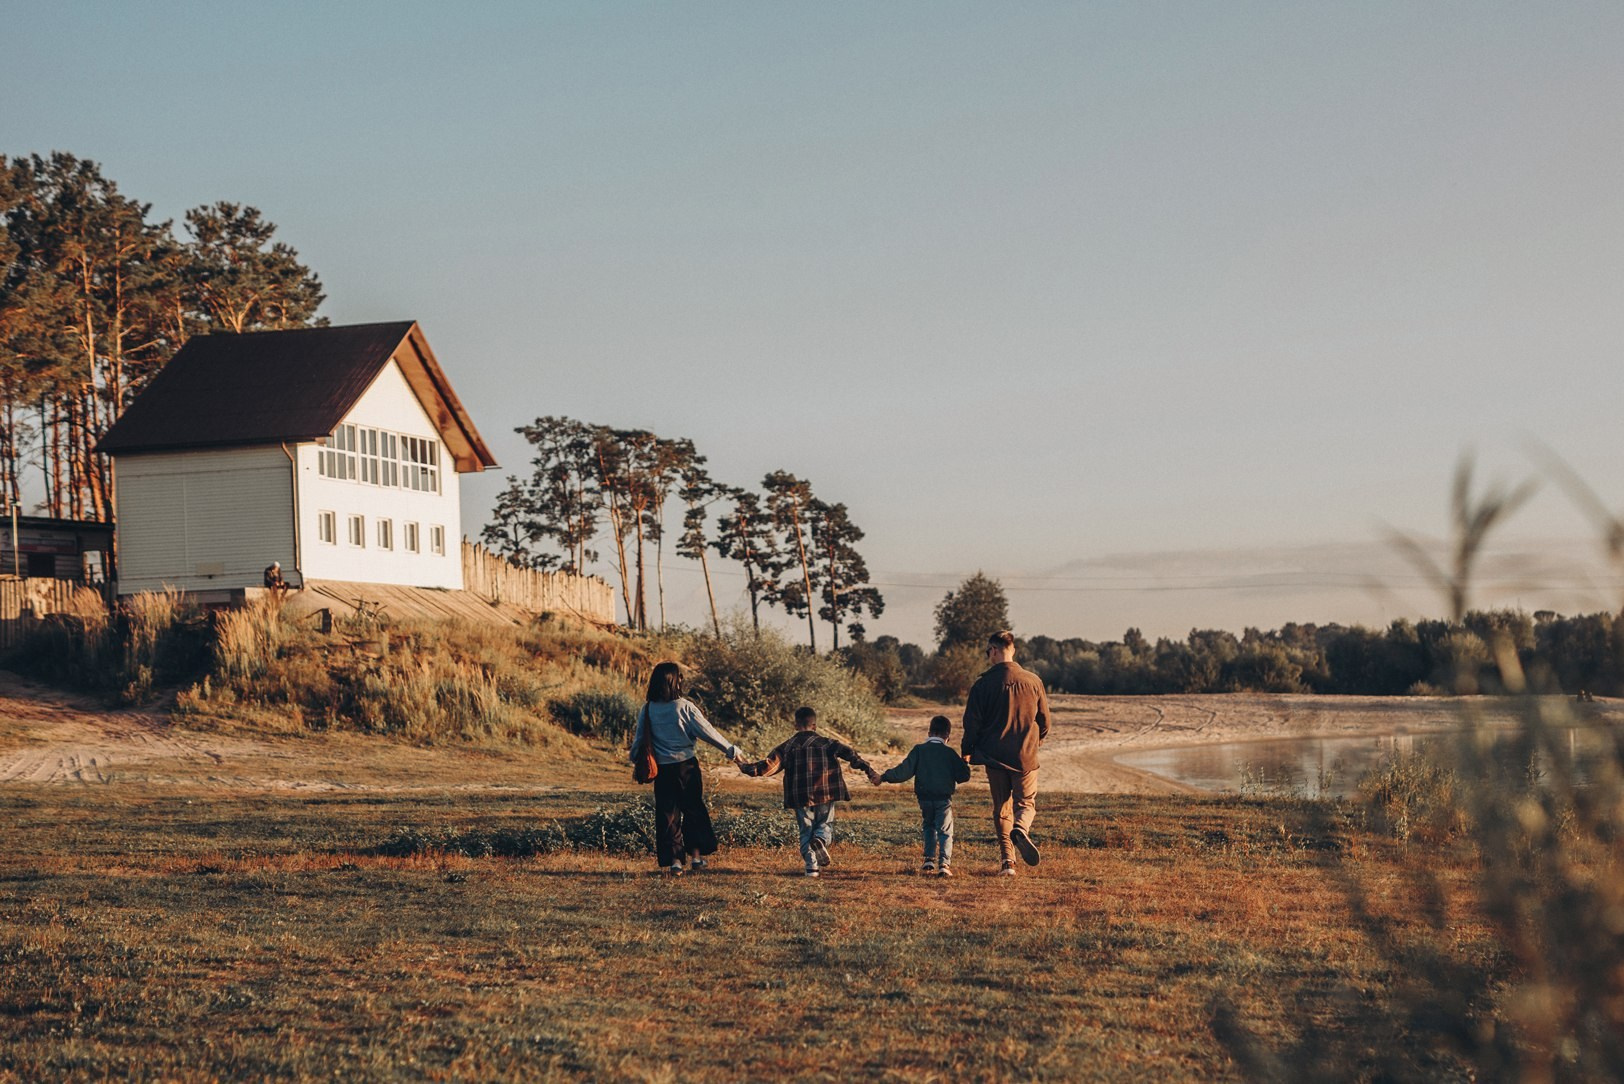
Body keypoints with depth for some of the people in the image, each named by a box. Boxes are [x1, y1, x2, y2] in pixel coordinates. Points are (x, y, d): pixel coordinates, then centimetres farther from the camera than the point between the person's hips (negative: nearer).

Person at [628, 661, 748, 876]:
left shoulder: (647, 709, -2)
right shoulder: (684, 707, -11)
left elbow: (639, 739, 6)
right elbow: (708, 733, -9)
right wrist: (732, 751, 0)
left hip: (662, 769, 2)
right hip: (686, 766, -2)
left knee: (668, 813, 7)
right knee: (693, 810, 14)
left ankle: (674, 860, 5)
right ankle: (695, 854, 15)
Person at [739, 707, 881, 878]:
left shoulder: (787, 747, 5)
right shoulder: (827, 743, 4)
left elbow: (770, 765, 0)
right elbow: (849, 755, -5)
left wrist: (748, 769, 12)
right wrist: (869, 771, -9)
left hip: (800, 797, 1)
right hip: (825, 793, -1)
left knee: (806, 830, 12)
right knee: (825, 824, 14)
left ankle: (811, 864, -1)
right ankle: (820, 841, -20)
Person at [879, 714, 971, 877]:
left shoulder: (919, 750, -2)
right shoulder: (950, 753, -3)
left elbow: (904, 771, -6)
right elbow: (963, 776, 0)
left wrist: (885, 776, 3)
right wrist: (964, 764, 20)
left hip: (924, 798, 2)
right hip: (944, 799, -2)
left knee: (929, 828, 21)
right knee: (945, 831, 4)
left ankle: (929, 861, 11)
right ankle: (944, 863, -12)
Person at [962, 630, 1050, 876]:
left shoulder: (983, 684, -8)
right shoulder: (1033, 681, -1)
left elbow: (972, 723, -5)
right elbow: (1045, 721, 7)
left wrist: (966, 752, 10)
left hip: (994, 756, -1)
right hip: (1026, 756, 1)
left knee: (1002, 809, 11)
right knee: (1026, 802, 12)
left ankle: (1008, 860, 1)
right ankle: (1021, 829, -21)